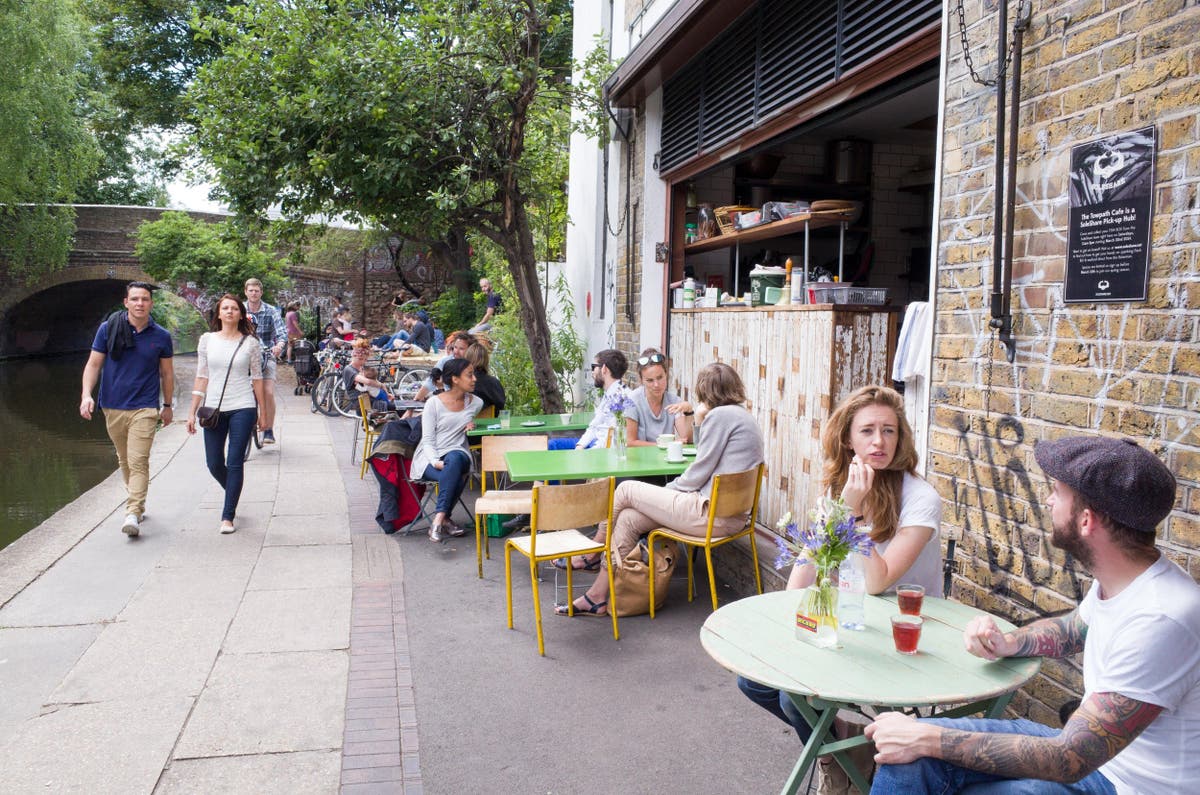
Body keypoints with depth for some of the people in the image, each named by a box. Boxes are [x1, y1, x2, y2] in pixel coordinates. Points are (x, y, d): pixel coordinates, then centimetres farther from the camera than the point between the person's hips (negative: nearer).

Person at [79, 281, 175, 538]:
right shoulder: (108, 329, 0)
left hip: (144, 408, -2)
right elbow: (93, 364, 3)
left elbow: (167, 373, 10)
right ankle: (137, 502, 33)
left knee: (138, 461, -12)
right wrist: (87, 394, -10)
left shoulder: (161, 336, 0)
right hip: (113, 407, 2)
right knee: (124, 461, 15)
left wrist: (167, 406, 15)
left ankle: (133, 515, -14)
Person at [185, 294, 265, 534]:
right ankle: (233, 495, 37)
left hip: (242, 408, -2)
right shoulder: (207, 340, 6)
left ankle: (228, 516, 6)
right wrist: (192, 411, 5)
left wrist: (262, 412, 6)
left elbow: (257, 378, 6)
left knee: (235, 463, -3)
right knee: (214, 464, 6)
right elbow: (202, 377, 8)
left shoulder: (251, 343, 1)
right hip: (213, 409, 2)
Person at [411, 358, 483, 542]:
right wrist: (435, 461, -25)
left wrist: (470, 425, 7)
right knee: (454, 477, -37)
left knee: (454, 459, -38)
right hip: (430, 458, -3)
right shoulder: (434, 403, -3)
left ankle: (439, 519, -34)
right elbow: (428, 440, -6)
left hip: (458, 453, 3)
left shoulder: (475, 403, 9)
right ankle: (445, 519, -25)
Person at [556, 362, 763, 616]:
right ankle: (597, 598, 11)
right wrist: (699, 425, 15)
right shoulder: (743, 415, 18)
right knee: (628, 519, 8)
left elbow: (699, 474, -12)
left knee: (626, 490, 3)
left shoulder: (720, 415, -13)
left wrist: (669, 489, 3)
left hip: (711, 514, -10)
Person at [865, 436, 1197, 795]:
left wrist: (930, 739, -24)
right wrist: (1007, 643, -1)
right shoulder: (1120, 578, -2)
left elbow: (1069, 761, -27)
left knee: (919, 744, -17)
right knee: (910, 749, -9)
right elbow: (1070, 629, 21)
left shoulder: (1161, 619, -30)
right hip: (1091, 747, 7)